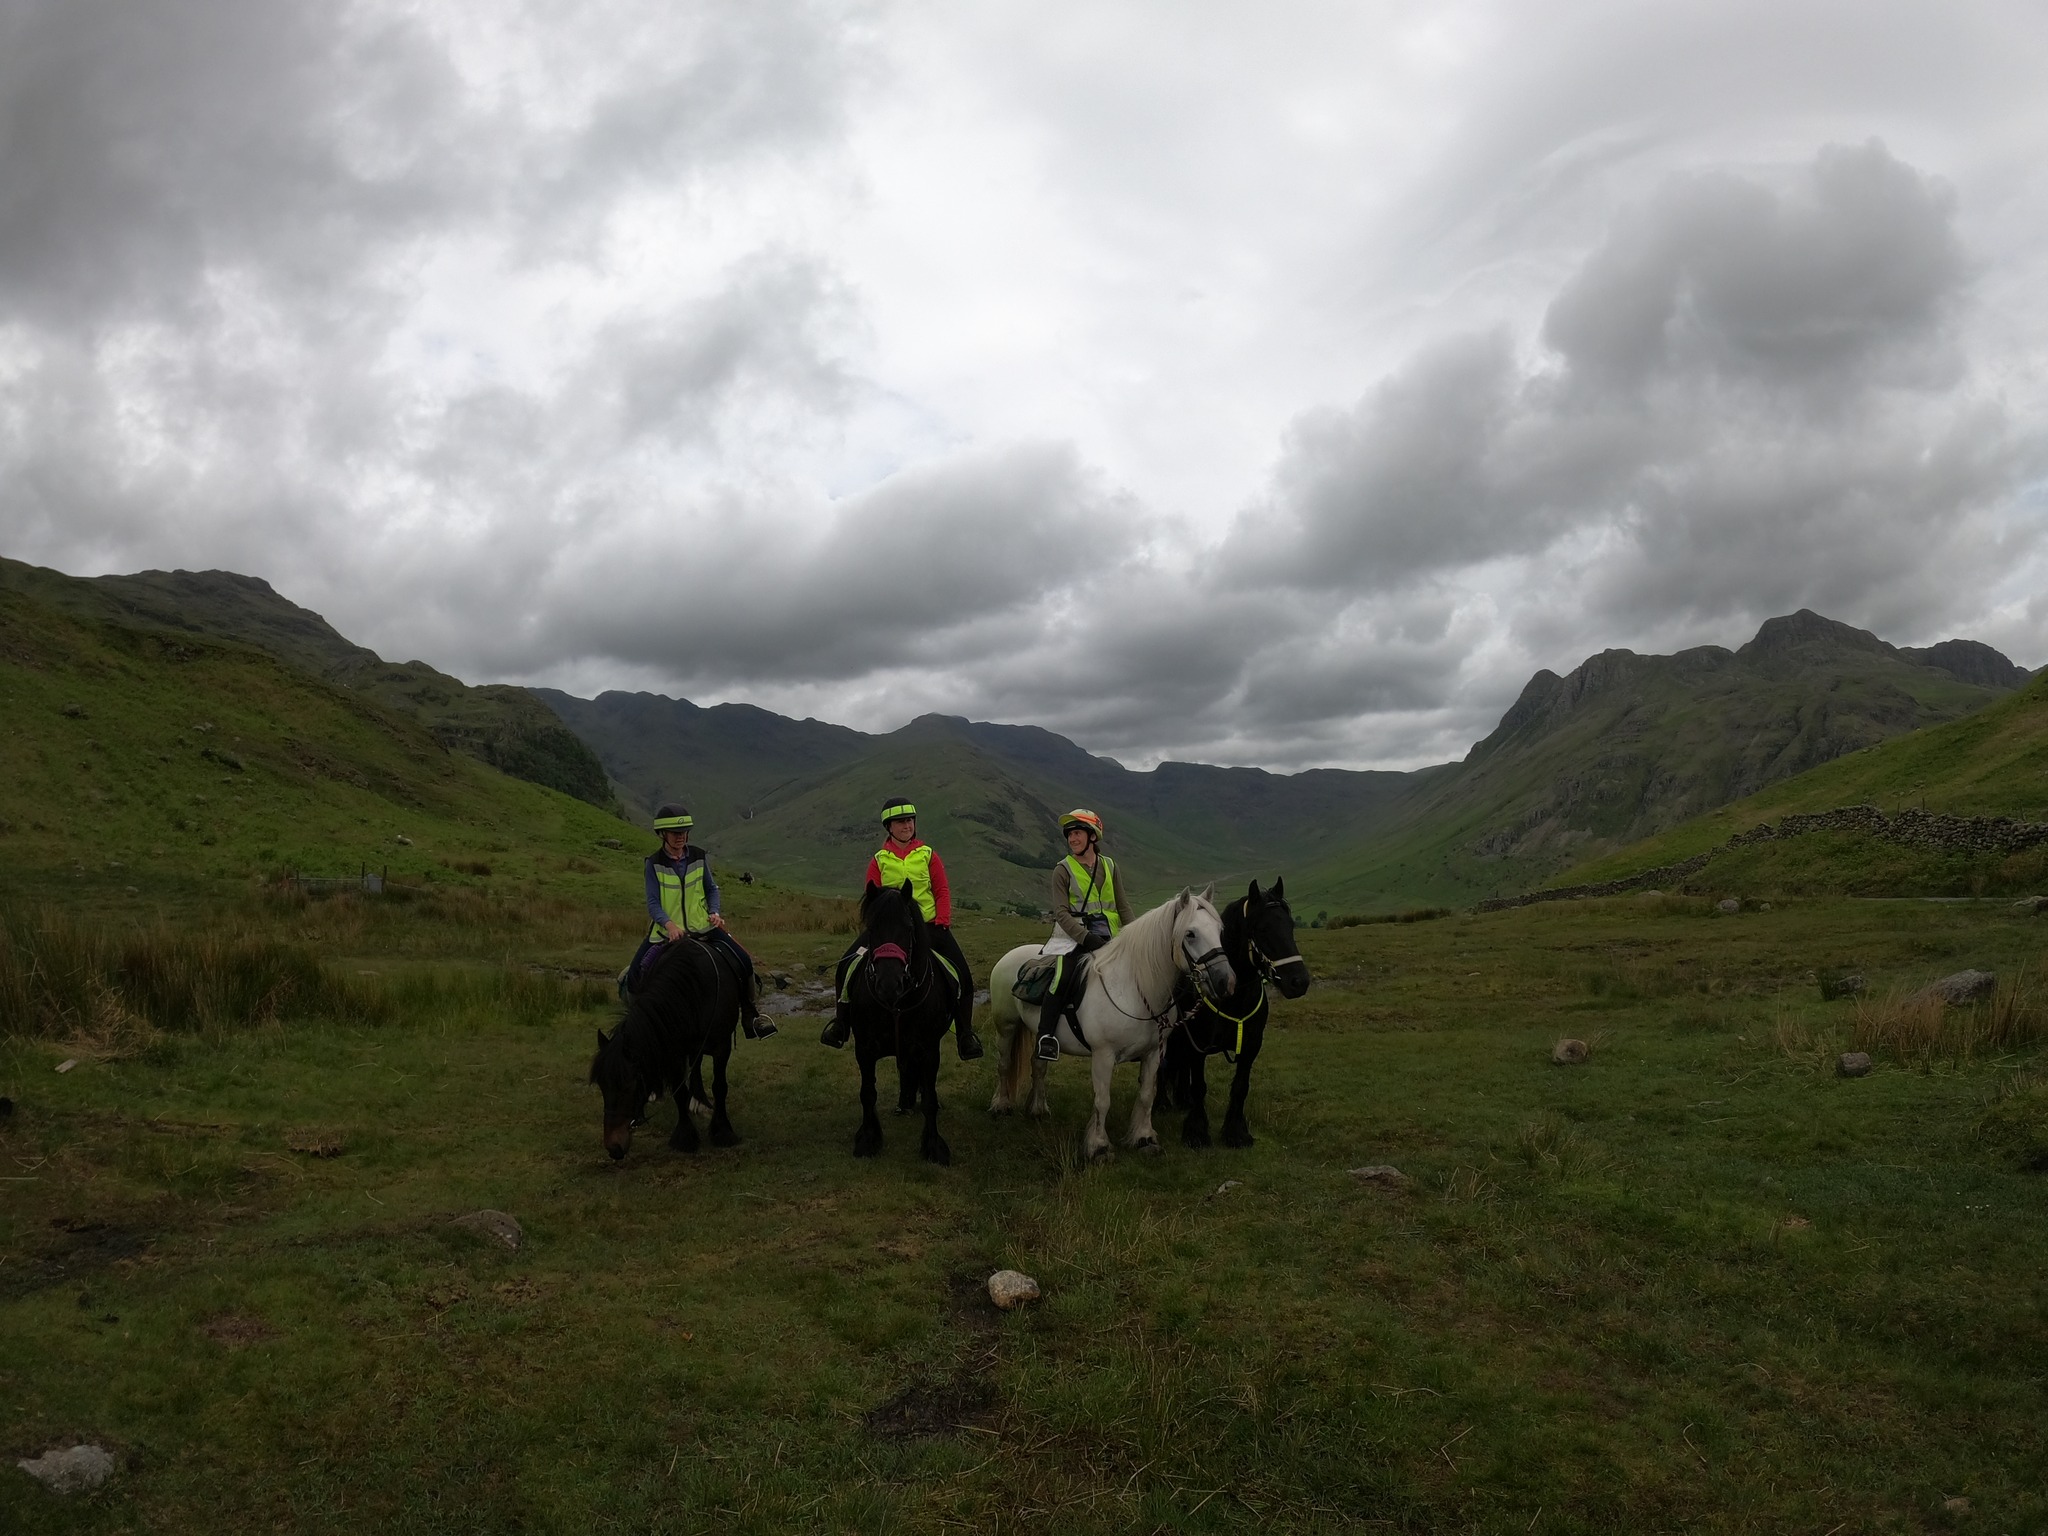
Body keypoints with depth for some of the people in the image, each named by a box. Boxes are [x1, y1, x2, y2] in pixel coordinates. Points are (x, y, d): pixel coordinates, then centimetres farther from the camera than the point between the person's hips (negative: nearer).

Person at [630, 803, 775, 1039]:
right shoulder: (654, 863, -6)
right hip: (666, 931, -1)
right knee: (636, 975, -14)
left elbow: (712, 889, 13)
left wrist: (714, 912, -6)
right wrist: (669, 925, -28)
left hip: (702, 927, 2)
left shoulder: (698, 857, 1)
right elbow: (653, 903, -11)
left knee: (743, 962, -12)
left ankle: (751, 1015, 3)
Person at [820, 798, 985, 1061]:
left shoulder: (928, 855, 4)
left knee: (962, 975, -11)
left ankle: (965, 1036, 4)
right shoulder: (879, 860, 3)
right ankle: (841, 1023, 9)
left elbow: (942, 891, 3)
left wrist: (942, 921, -9)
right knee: (847, 964, -9)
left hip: (928, 926, 0)